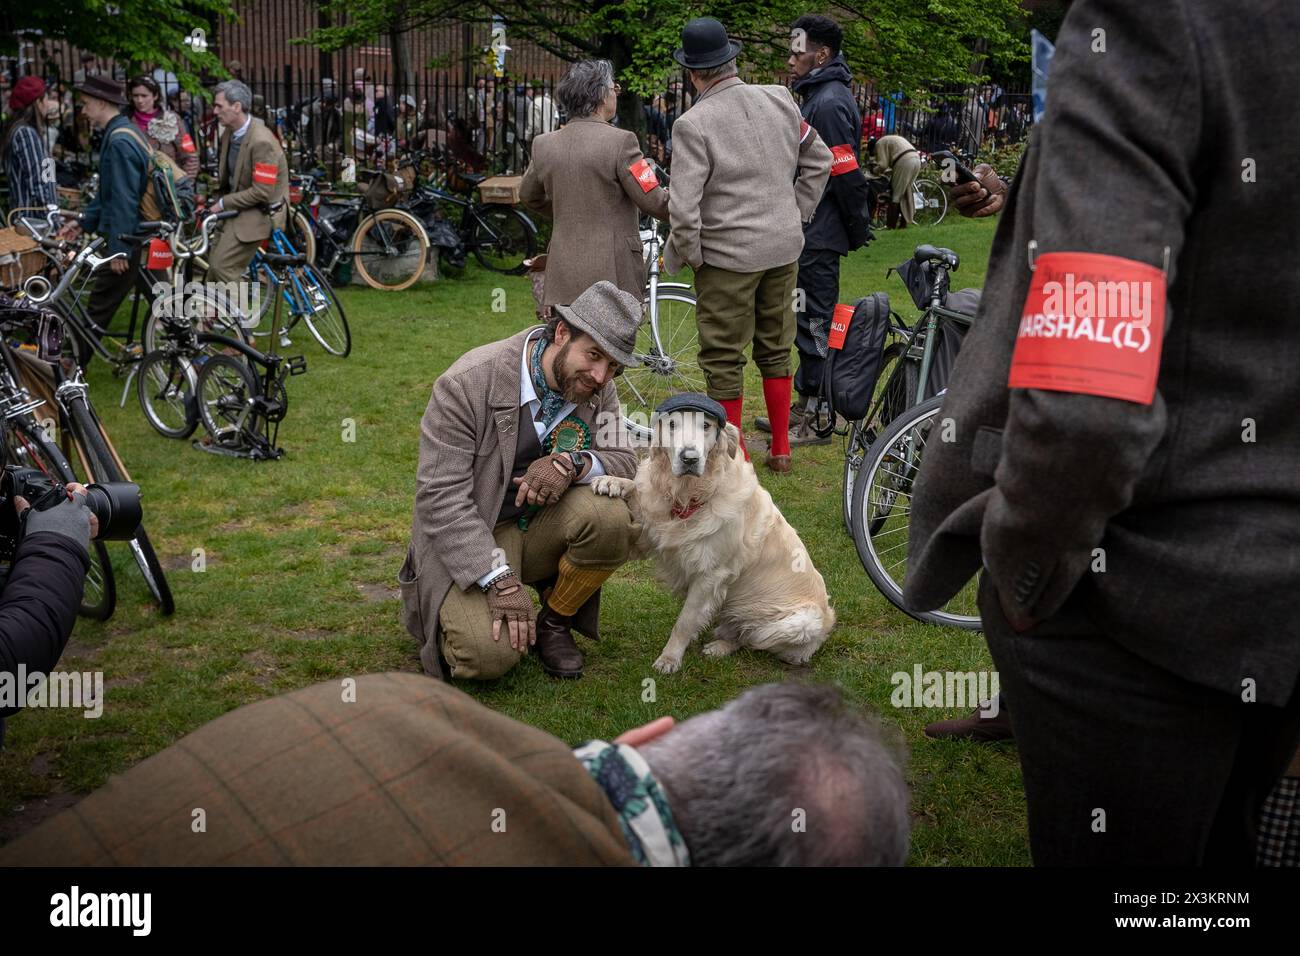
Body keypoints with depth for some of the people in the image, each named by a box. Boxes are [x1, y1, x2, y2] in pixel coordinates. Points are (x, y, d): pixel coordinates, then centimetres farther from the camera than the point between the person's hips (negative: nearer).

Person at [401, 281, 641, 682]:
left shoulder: (596, 387, -5)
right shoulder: (467, 382, -21)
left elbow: (624, 462, -3)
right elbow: (440, 496, -22)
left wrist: (572, 463, -28)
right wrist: (500, 580, -28)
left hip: (543, 523, 5)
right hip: (467, 535, -4)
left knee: (611, 517, -27)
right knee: (489, 656, -26)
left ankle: (554, 624, -1)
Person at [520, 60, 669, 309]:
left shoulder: (544, 144, 7)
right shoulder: (621, 141, -11)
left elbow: (528, 196, 24)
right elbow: (653, 202, -9)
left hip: (563, 279, 5)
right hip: (613, 275, -5)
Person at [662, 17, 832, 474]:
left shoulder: (693, 125, -17)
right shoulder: (779, 100, 0)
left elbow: (684, 208, -21)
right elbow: (820, 160, 11)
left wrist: (683, 255, -5)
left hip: (727, 255, -6)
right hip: (784, 248, 6)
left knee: (723, 360, 7)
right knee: (775, 348, 19)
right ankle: (780, 449, 27)